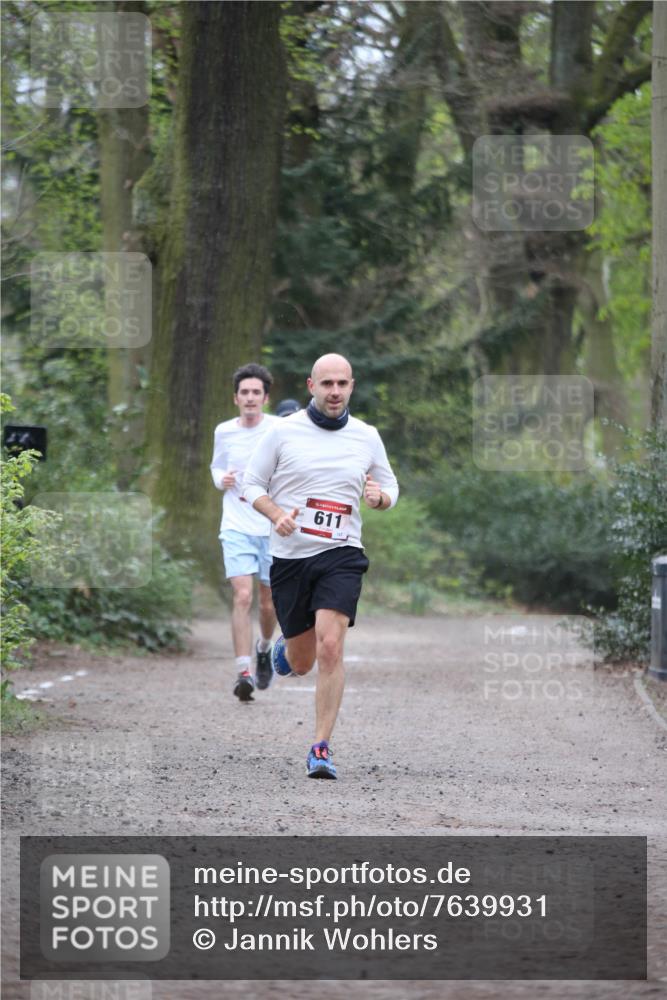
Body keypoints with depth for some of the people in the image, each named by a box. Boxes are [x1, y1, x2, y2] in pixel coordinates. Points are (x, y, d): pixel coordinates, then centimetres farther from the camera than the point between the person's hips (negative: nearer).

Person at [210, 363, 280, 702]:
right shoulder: (224, 432, 4)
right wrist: (221, 480, 0)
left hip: (274, 528, 0)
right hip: (237, 527, 0)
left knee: (269, 603, 9)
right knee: (242, 597, -16)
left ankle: (264, 649, 41)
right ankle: (243, 672, -17)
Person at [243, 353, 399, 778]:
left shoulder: (367, 437, 6)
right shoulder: (284, 431, -1)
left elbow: (390, 485, 17)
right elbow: (252, 483, 5)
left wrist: (380, 497, -7)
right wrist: (276, 515, -14)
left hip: (341, 555, 0)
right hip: (290, 556, 0)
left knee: (330, 648, -18)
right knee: (302, 663, 9)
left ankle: (322, 748, -12)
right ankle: (285, 648, 49)